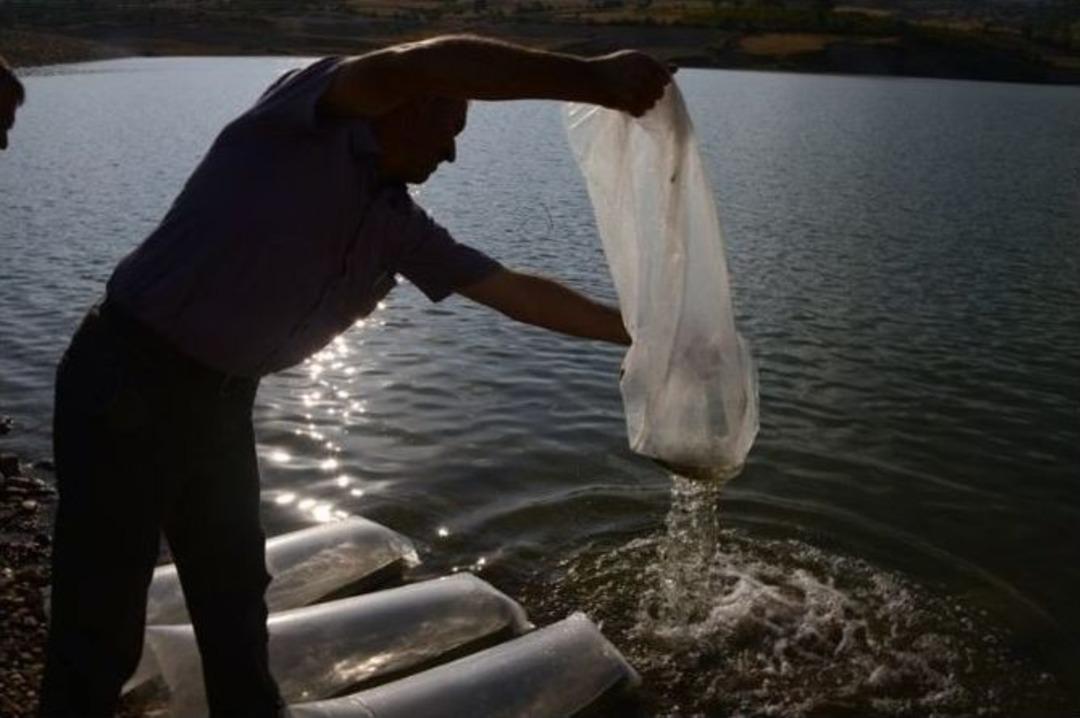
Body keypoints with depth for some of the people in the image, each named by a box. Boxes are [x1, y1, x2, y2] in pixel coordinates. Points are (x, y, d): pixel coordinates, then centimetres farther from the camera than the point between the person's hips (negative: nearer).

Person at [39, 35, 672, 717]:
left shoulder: (399, 225, 7)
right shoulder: (305, 117, -13)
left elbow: (516, 291, 13)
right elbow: (416, 66, -34)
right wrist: (592, 80, -36)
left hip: (221, 400, 8)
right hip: (128, 384, -8)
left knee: (235, 602, 20)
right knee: (100, 626, 2)